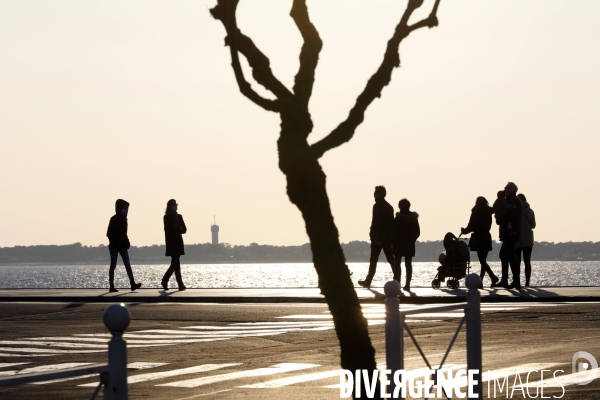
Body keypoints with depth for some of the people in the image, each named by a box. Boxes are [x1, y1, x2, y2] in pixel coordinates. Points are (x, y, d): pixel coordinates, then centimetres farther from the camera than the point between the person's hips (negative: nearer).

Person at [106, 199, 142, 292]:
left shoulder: (124, 219, 11)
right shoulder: (114, 219, -11)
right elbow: (109, 233, -12)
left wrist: (126, 242, 6)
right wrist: (113, 241, -17)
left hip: (123, 246, 7)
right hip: (114, 246, -7)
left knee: (128, 265, -2)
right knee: (113, 265, -1)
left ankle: (133, 284, -8)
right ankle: (111, 286, 4)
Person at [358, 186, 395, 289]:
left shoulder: (377, 206, -10)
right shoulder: (389, 207, 13)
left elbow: (375, 222, -17)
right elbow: (391, 222, 14)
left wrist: (375, 237, -18)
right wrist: (391, 237, 16)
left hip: (378, 238, -7)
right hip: (388, 238, 7)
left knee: (373, 260, 0)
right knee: (391, 260, 5)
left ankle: (368, 281, 4)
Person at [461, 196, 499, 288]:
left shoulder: (475, 213, -8)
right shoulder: (488, 212, 3)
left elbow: (470, 227, -7)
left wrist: (464, 230, 12)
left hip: (478, 239, -5)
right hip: (487, 238, 5)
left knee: (482, 261, -7)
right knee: (483, 261, 9)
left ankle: (493, 277, -21)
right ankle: (480, 281, 10)